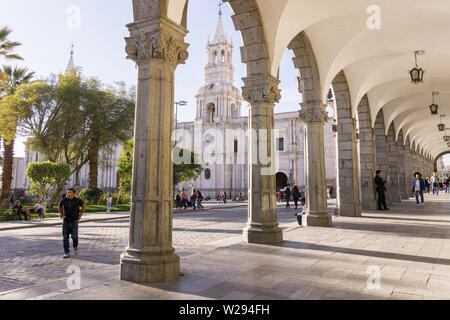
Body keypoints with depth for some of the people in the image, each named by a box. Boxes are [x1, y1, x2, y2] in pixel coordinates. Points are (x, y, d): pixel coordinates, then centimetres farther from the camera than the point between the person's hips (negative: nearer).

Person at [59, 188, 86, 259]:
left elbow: (83, 206, 12)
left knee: (74, 236, -14)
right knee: (65, 238, 2)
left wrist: (80, 215, 7)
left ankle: (75, 247, 17)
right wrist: (61, 215, 11)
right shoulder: (63, 200, -1)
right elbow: (60, 207, 21)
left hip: (74, 222, -2)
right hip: (65, 222, 2)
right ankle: (67, 253, 13)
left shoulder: (77, 200, -5)